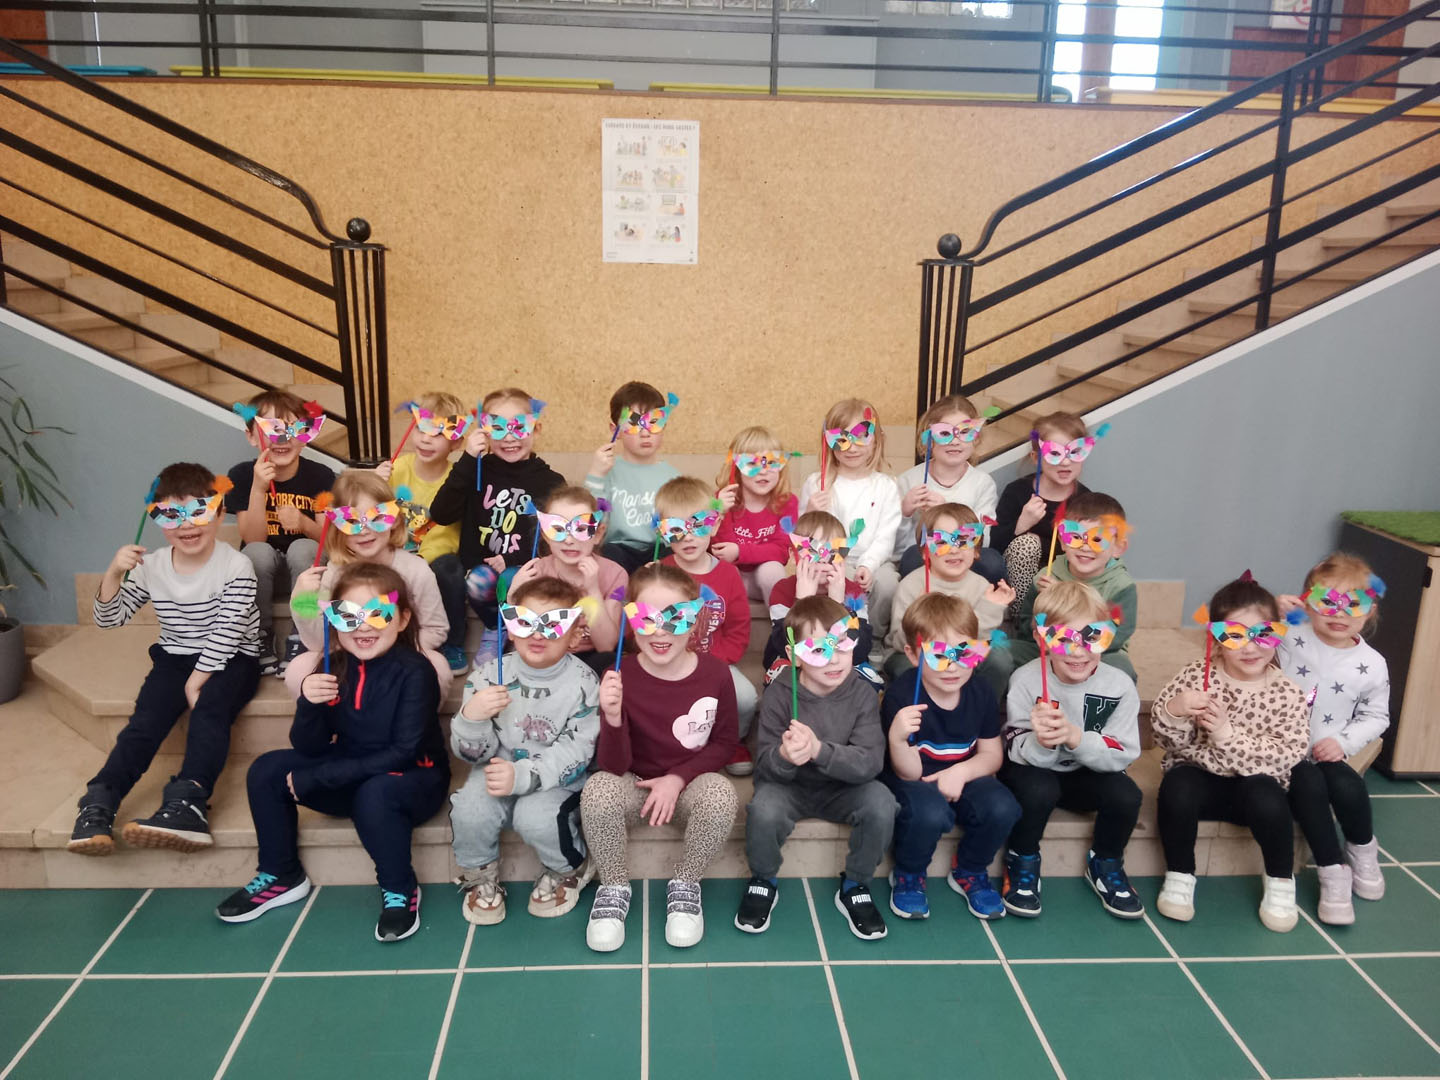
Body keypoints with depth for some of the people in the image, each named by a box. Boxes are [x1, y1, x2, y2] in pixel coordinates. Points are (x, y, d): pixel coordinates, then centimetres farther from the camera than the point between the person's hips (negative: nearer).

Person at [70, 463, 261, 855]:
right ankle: (98, 805, -29)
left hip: (229, 661, -4)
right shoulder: (152, 566, 2)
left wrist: (196, 681, -18)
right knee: (147, 717, -22)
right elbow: (108, 619, 5)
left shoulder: (236, 566, -12)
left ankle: (186, 804, -47)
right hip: (175, 658, 4)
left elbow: (226, 635, -16)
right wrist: (113, 573, -12)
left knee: (210, 707, -33)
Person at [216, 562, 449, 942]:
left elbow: (402, 754, -24)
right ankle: (281, 877, 11)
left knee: (374, 794, -37)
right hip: (353, 778, 6)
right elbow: (309, 748, -4)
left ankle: (400, 891, -11)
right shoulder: (335, 669, -5)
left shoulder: (415, 672, -21)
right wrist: (309, 704, -27)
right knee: (267, 770, -7)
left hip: (413, 779, -6)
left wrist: (314, 778, -24)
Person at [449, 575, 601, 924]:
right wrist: (471, 717, -28)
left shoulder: (582, 682, -14)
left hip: (559, 779, -2)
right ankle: (480, 877, 8)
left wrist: (523, 775, -32)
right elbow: (472, 754, -5)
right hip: (498, 769, 2)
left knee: (536, 817, -30)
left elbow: (576, 752, -18)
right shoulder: (490, 677, -7)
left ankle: (568, 871, 6)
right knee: (470, 810, -25)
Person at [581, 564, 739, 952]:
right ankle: (614, 887, -4)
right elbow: (614, 766, -19)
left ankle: (684, 884, -3)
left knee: (721, 793, -32)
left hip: (692, 784, 1)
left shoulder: (715, 674, -13)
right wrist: (613, 717, -39)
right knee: (598, 788, -32)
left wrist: (678, 778, -15)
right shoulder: (619, 676, -17)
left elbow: (725, 744, 0)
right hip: (634, 785, 0)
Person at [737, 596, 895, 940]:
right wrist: (784, 756, -41)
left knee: (881, 801, -28)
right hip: (787, 786, -1)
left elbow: (870, 762, -23)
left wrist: (818, 749, -41)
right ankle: (763, 882, 1)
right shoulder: (779, 693, -15)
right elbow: (765, 764, -16)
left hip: (841, 789, 1)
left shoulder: (862, 694, -14)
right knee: (764, 810, -32)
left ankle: (855, 886, -1)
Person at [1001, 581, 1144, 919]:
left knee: (1125, 794, -24)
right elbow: (1017, 752, -19)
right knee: (1038, 789, -33)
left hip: (1086, 775, 3)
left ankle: (1105, 864, 7)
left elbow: (1123, 754, -17)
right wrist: (1040, 742, -42)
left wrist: (1075, 737, -35)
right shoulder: (1025, 681, -20)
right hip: (1035, 771, -2)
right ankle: (1022, 862, -2)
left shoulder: (1119, 686, -14)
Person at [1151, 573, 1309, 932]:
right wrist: (1173, 711, -29)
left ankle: (1281, 881, -1)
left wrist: (1228, 733, -29)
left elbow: (1288, 754, -17)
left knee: (1266, 798, -32)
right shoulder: (1195, 677, -7)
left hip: (1255, 784, 0)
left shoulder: (1286, 693, -8)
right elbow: (1166, 738, -5)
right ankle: (1179, 875, -8)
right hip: (1199, 777, 0)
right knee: (1177, 786, -32)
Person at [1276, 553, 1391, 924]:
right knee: (1310, 785, -28)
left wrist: (1344, 742, -9)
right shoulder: (1290, 638, -6)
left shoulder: (1372, 665, 0)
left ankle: (1362, 852, 11)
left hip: (1328, 753, 2)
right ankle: (1332, 871, -10)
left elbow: (1376, 717, 8)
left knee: (1348, 786, -24)